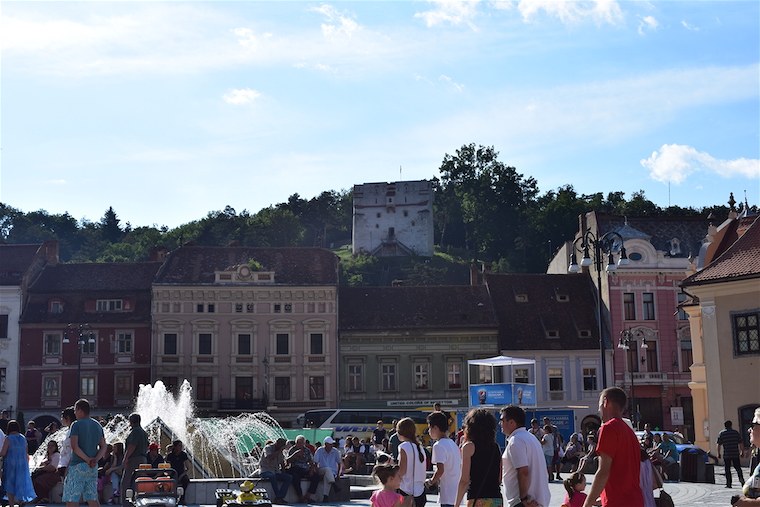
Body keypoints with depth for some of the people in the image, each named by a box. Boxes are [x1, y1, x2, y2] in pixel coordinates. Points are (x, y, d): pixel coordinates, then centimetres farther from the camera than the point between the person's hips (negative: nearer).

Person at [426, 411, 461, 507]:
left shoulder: (439, 445, -13)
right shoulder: (453, 444, 14)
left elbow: (440, 470, -22)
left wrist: (431, 481, -4)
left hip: (447, 495, -9)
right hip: (456, 494, 9)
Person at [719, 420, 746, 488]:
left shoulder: (721, 433, 2)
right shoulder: (736, 432, 5)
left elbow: (719, 445, 0)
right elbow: (740, 443, 5)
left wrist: (718, 453, 6)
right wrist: (742, 451, 14)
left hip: (726, 455, -1)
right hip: (735, 454, 1)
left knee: (727, 469, 5)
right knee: (738, 467, 10)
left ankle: (728, 483, 3)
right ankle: (741, 478, -12)